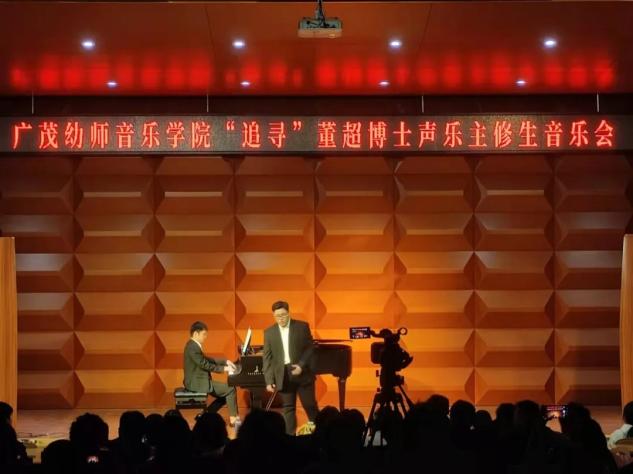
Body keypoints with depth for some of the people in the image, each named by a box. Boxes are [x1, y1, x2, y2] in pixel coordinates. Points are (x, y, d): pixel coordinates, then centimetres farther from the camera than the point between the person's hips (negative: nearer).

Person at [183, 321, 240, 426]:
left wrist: (225, 362, 12)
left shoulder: (194, 345, 12)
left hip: (197, 381, 10)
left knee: (224, 391, 16)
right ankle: (233, 418, -2)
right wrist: (224, 368, -15)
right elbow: (205, 365, -21)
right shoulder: (192, 347, -20)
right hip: (197, 383, -10)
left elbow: (207, 360, 20)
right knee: (230, 389, -8)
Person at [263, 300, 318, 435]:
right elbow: (267, 358, 3)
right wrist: (269, 380, -4)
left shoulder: (302, 326, -1)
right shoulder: (269, 332, 3)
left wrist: (301, 365, -13)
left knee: (310, 405, 6)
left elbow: (310, 348, 0)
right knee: (288, 408, 4)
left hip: (302, 373, -1)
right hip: (283, 375, 1)